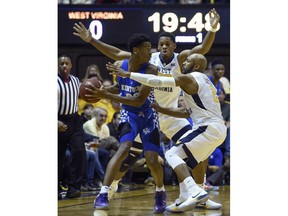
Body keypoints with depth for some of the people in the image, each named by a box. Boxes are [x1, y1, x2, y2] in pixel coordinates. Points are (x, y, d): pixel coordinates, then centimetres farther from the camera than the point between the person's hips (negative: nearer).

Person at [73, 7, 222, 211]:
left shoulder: (180, 59, -11)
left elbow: (203, 49, -27)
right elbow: (116, 53, -8)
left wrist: (213, 29, -45)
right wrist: (91, 40, -13)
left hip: (172, 116, 0)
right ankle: (110, 186, 26)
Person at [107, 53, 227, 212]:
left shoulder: (189, 79, -5)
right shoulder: (204, 81, 24)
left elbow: (157, 81, -10)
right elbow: (187, 113, 27)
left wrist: (127, 74, -7)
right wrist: (162, 110, 23)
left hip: (208, 128, -10)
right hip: (219, 129, 10)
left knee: (172, 155, -10)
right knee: (184, 157, 22)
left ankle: (196, 192, -27)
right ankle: (185, 199, 14)